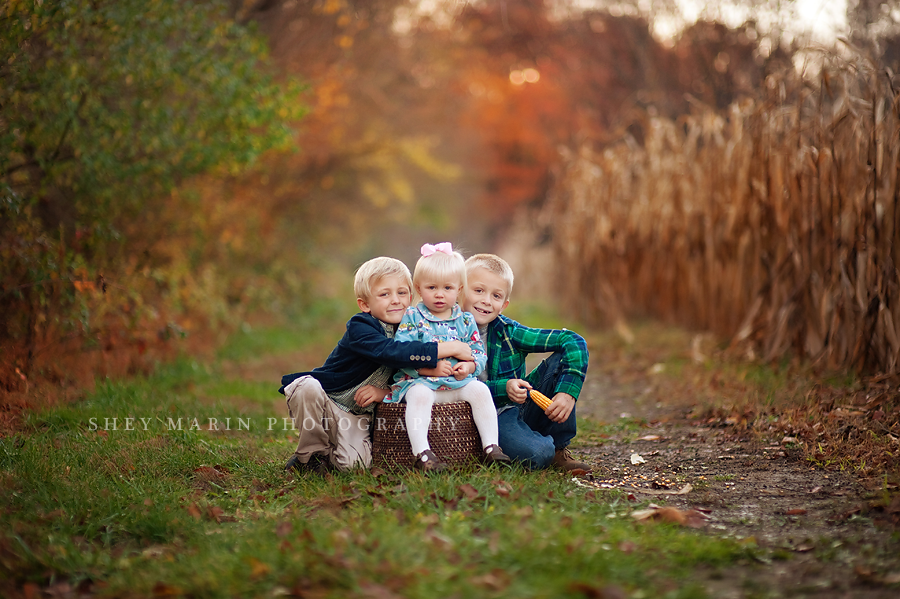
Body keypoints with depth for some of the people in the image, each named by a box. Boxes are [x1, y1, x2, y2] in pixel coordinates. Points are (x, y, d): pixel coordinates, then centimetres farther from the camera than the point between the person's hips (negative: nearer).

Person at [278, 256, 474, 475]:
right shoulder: (360, 329, -21)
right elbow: (391, 352, -38)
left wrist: (386, 391, -20)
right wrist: (450, 348, -38)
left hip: (355, 415, 4)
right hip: (324, 399, -4)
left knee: (354, 463, -25)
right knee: (308, 387, -38)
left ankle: (328, 456, 12)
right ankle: (311, 453, -13)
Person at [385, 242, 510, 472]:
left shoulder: (465, 320, 11)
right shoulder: (412, 317, 1)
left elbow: (479, 352, 10)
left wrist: (469, 366, -13)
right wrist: (431, 368, -18)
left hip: (459, 384, 3)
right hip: (420, 382, -3)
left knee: (480, 389, -23)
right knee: (419, 395, -35)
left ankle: (491, 447, -21)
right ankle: (421, 452, -41)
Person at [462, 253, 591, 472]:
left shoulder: (508, 331, -3)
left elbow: (574, 341, -8)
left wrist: (567, 392, -20)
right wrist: (503, 389, -27)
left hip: (523, 408, 5)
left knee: (561, 359, -11)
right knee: (536, 453, -34)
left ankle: (558, 447, -3)